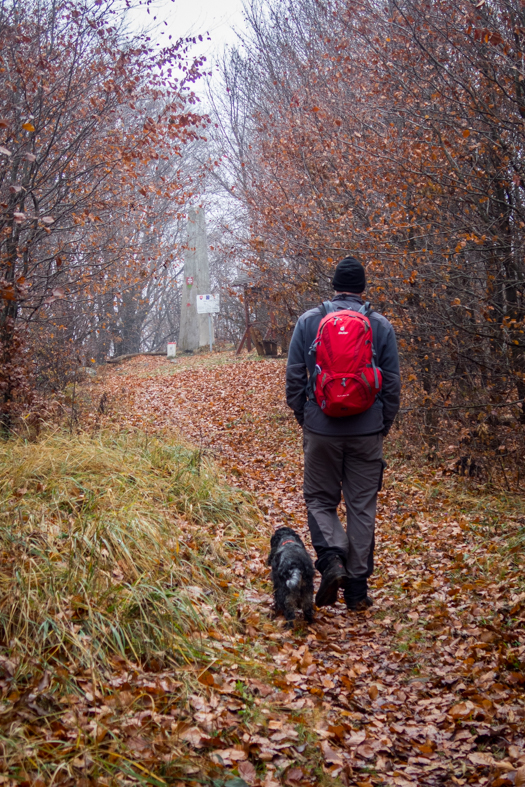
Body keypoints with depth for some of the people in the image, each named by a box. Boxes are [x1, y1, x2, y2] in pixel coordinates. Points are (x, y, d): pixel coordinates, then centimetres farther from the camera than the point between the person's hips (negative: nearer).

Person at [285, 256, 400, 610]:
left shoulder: (308, 321, 0)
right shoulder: (381, 326, 0)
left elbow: (294, 377, 1)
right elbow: (393, 384, 2)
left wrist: (303, 418, 14)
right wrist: (384, 426, 14)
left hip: (321, 430, 0)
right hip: (367, 431, 1)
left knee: (320, 499, 13)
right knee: (362, 506, 8)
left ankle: (331, 557, -11)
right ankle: (357, 587, 12)